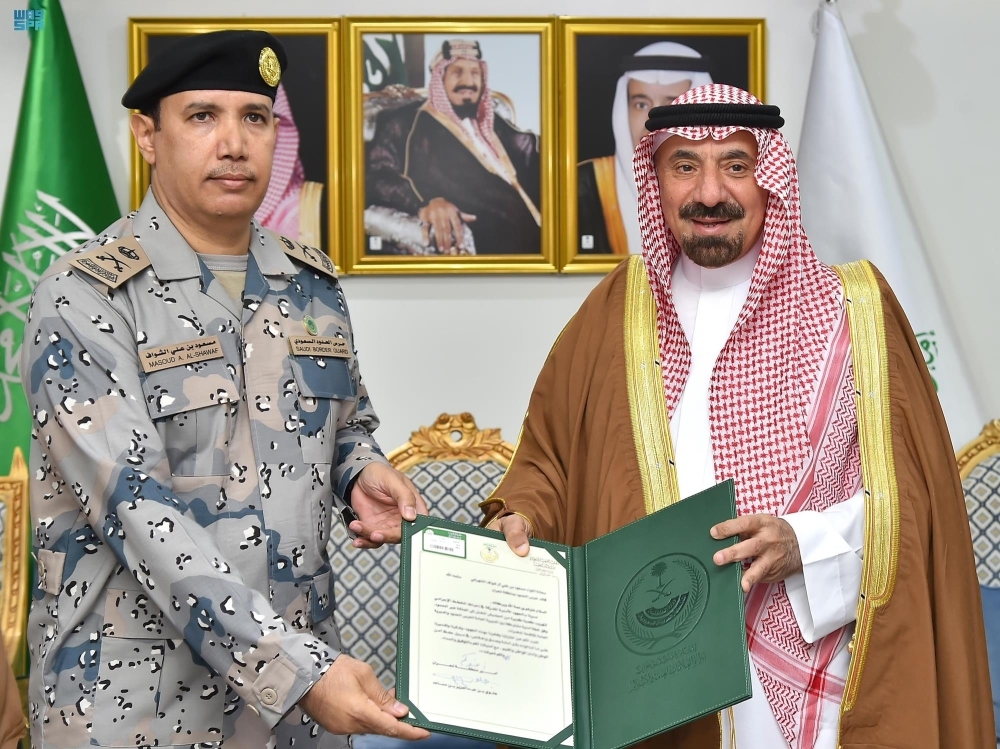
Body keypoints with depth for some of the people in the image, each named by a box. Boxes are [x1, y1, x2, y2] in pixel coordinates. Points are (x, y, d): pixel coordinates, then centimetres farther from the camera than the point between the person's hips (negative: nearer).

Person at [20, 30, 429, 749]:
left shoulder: (313, 284, 6)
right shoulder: (84, 298, -11)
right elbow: (138, 510, -20)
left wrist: (363, 471, -3)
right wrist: (292, 665, -27)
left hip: (307, 675, 5)